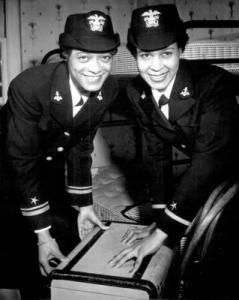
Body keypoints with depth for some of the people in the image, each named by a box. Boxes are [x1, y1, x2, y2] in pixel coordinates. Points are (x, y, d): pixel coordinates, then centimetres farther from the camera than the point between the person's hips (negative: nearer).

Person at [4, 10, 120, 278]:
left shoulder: (109, 90, -18)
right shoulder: (28, 86, -34)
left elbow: (81, 146, -5)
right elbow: (22, 160, -29)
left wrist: (83, 204, -3)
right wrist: (42, 234, -27)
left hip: (53, 164, 5)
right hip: (13, 170, -4)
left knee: (70, 236, 10)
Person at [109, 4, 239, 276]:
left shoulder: (214, 84, -31)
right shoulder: (137, 91, -14)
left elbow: (208, 161, -35)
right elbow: (156, 153, -7)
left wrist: (161, 232, -33)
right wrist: (160, 219, -10)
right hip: (200, 171, 5)